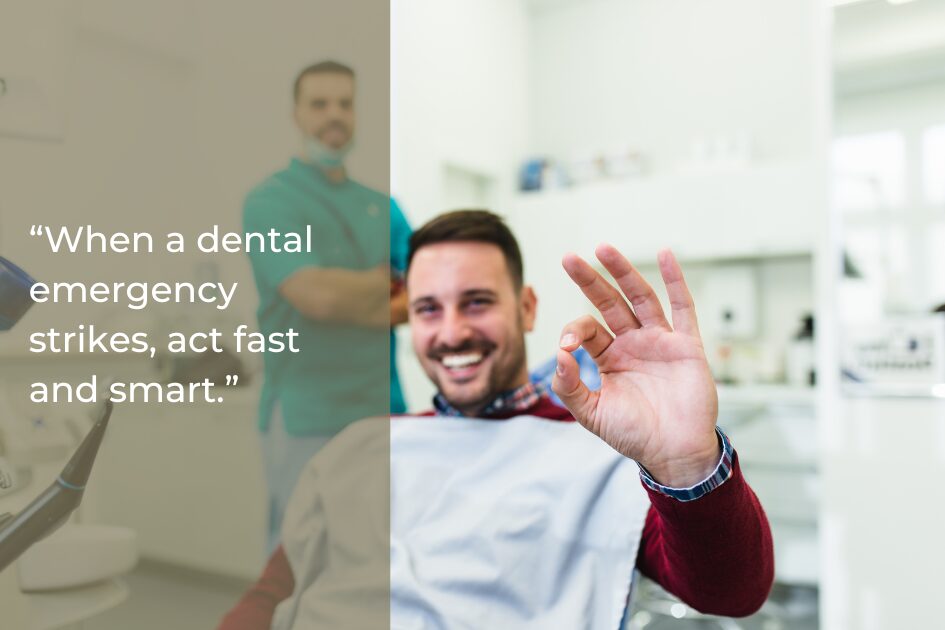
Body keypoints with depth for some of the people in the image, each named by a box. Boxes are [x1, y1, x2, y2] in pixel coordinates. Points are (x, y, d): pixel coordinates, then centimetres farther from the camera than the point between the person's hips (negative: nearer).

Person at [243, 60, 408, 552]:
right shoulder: (268, 202, -6)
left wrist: (391, 310, -14)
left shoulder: (379, 206, 13)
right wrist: (386, 280, -4)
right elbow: (318, 295, -22)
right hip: (305, 418, -6)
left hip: (376, 413, 6)